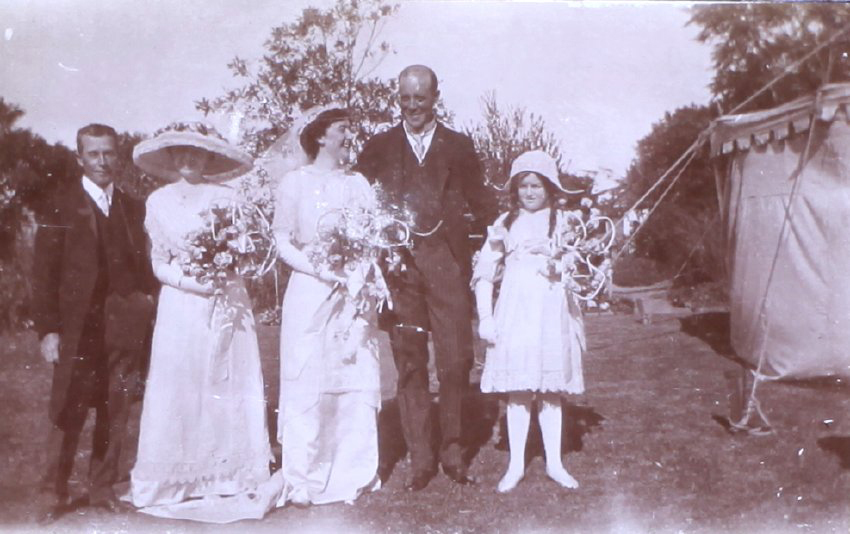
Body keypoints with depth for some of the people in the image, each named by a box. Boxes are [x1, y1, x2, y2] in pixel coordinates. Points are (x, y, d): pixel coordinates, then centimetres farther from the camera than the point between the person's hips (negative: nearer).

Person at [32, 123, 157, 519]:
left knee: (115, 413, 7)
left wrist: (146, 305, 1)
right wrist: (48, 328, -9)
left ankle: (103, 488, 20)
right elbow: (44, 272, -2)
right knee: (68, 414, 2)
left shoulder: (133, 208, 13)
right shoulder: (62, 206, 1)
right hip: (77, 329, -3)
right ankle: (57, 493, 15)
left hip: (125, 329, 3)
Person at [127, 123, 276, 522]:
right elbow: (158, 264, 6)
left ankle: (231, 478, 12)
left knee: (230, 387, 1)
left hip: (228, 303, 0)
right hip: (181, 303, 0)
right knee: (180, 388, 1)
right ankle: (176, 480, 12)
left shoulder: (228, 196, 3)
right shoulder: (158, 202, 6)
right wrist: (188, 279, -11)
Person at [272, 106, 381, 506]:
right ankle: (302, 480, 6)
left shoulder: (358, 183, 12)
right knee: (309, 385, -3)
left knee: (357, 383, 2)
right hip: (311, 293, -3)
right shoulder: (295, 182, 3)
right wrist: (321, 270, -16)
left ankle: (354, 473, 14)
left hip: (355, 293, 3)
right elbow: (283, 241, -3)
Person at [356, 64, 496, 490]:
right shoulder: (377, 148, 14)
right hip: (398, 264, 0)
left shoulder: (459, 147, 14)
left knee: (456, 360, -2)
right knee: (409, 364, 2)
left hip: (446, 263, 0)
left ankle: (452, 449, 16)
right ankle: (420, 459, 11)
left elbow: (481, 205, 10)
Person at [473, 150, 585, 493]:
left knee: (550, 390, 6)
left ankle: (554, 464, 18)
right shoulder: (505, 224, 7)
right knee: (517, 390, 3)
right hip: (515, 312, 0)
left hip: (551, 313, 0)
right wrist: (484, 318, 0)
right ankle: (516, 465, 13)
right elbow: (484, 272, 5)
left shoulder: (563, 222, 5)